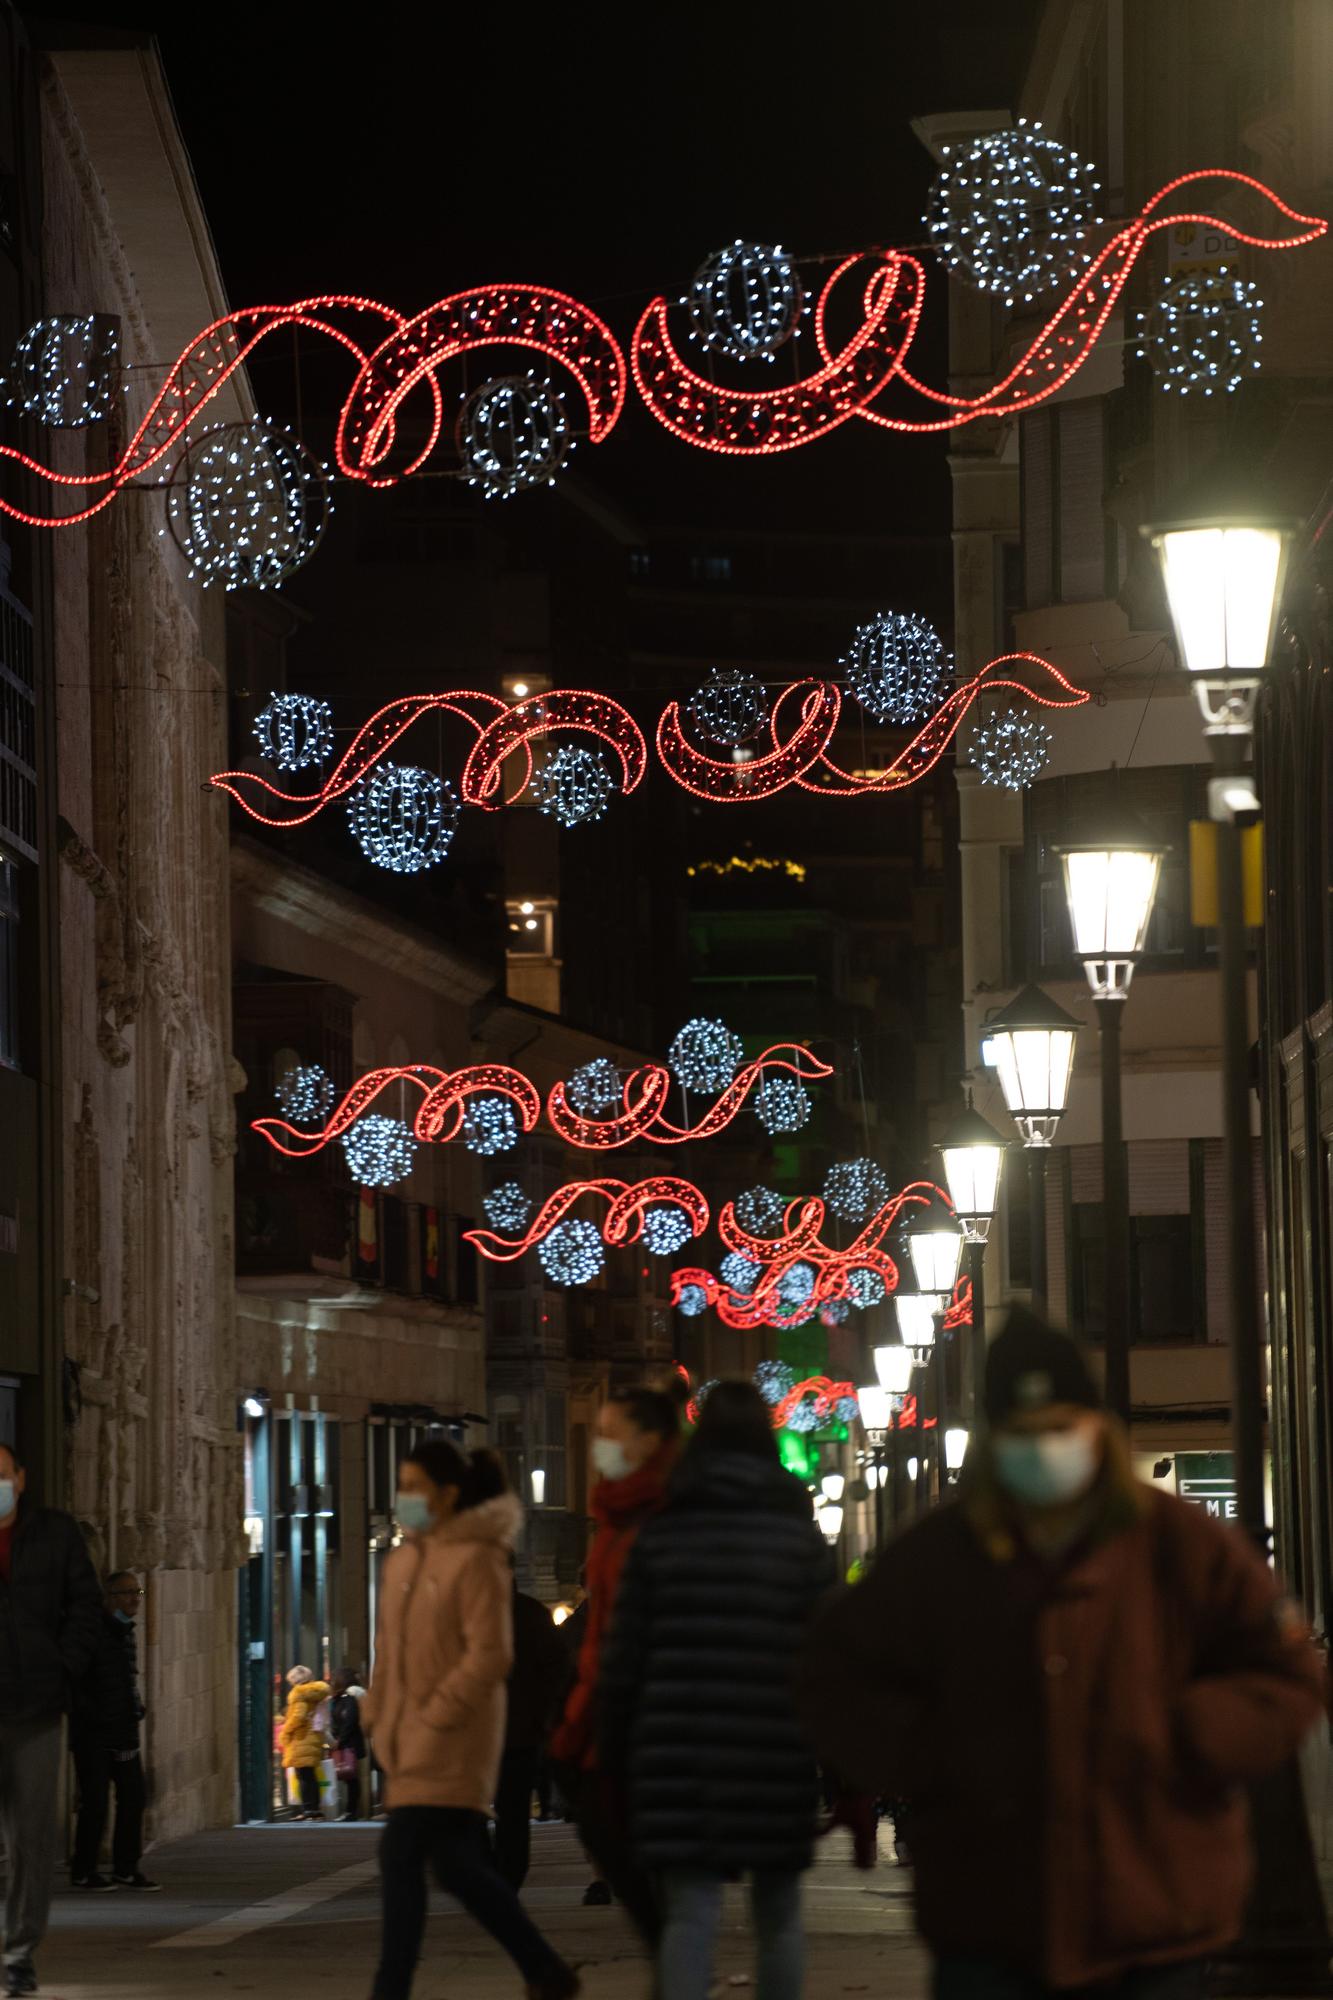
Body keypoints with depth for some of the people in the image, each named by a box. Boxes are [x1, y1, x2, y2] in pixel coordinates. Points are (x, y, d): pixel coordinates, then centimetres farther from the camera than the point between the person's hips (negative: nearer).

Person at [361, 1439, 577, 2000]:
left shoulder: (475, 1560, -10)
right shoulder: (403, 1560, 14)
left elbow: (490, 1656, -15)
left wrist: (433, 1715, -18)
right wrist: (378, 1714, 9)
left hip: (450, 1740, -8)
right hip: (411, 1740, 8)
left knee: (401, 1857, -12)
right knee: (456, 1865, 8)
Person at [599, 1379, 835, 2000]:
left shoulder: (662, 1535, 6)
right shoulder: (801, 1537, 4)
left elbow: (623, 1658, 4)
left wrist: (615, 1754, 11)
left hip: (680, 1750, 0)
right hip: (778, 1753, 0)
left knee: (690, 1910, -2)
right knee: (778, 1913, 10)